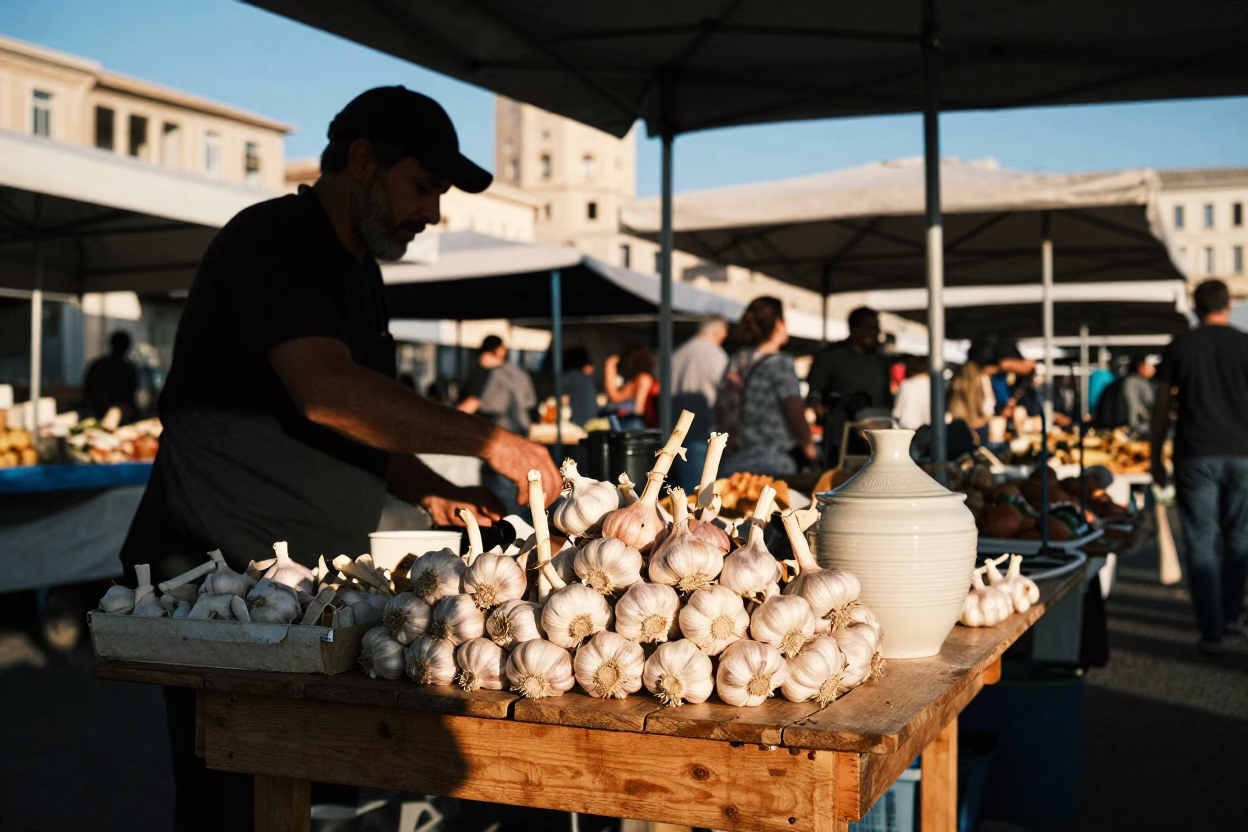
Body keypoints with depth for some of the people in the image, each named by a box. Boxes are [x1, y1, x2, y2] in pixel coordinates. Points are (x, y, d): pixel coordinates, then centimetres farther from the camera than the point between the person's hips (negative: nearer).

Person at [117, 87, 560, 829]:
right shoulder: (274, 239, -12)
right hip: (222, 570, -9)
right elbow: (325, 392, -27)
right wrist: (487, 440, -24)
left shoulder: (358, 269, 18)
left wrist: (431, 493, 7)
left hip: (314, 574, 9)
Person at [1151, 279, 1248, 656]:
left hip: (1196, 457, -1)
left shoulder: (1180, 346, 1)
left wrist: (1156, 457, 8)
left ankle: (1211, 632, -2)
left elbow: (1162, 407, 1)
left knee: (1202, 544, 2)